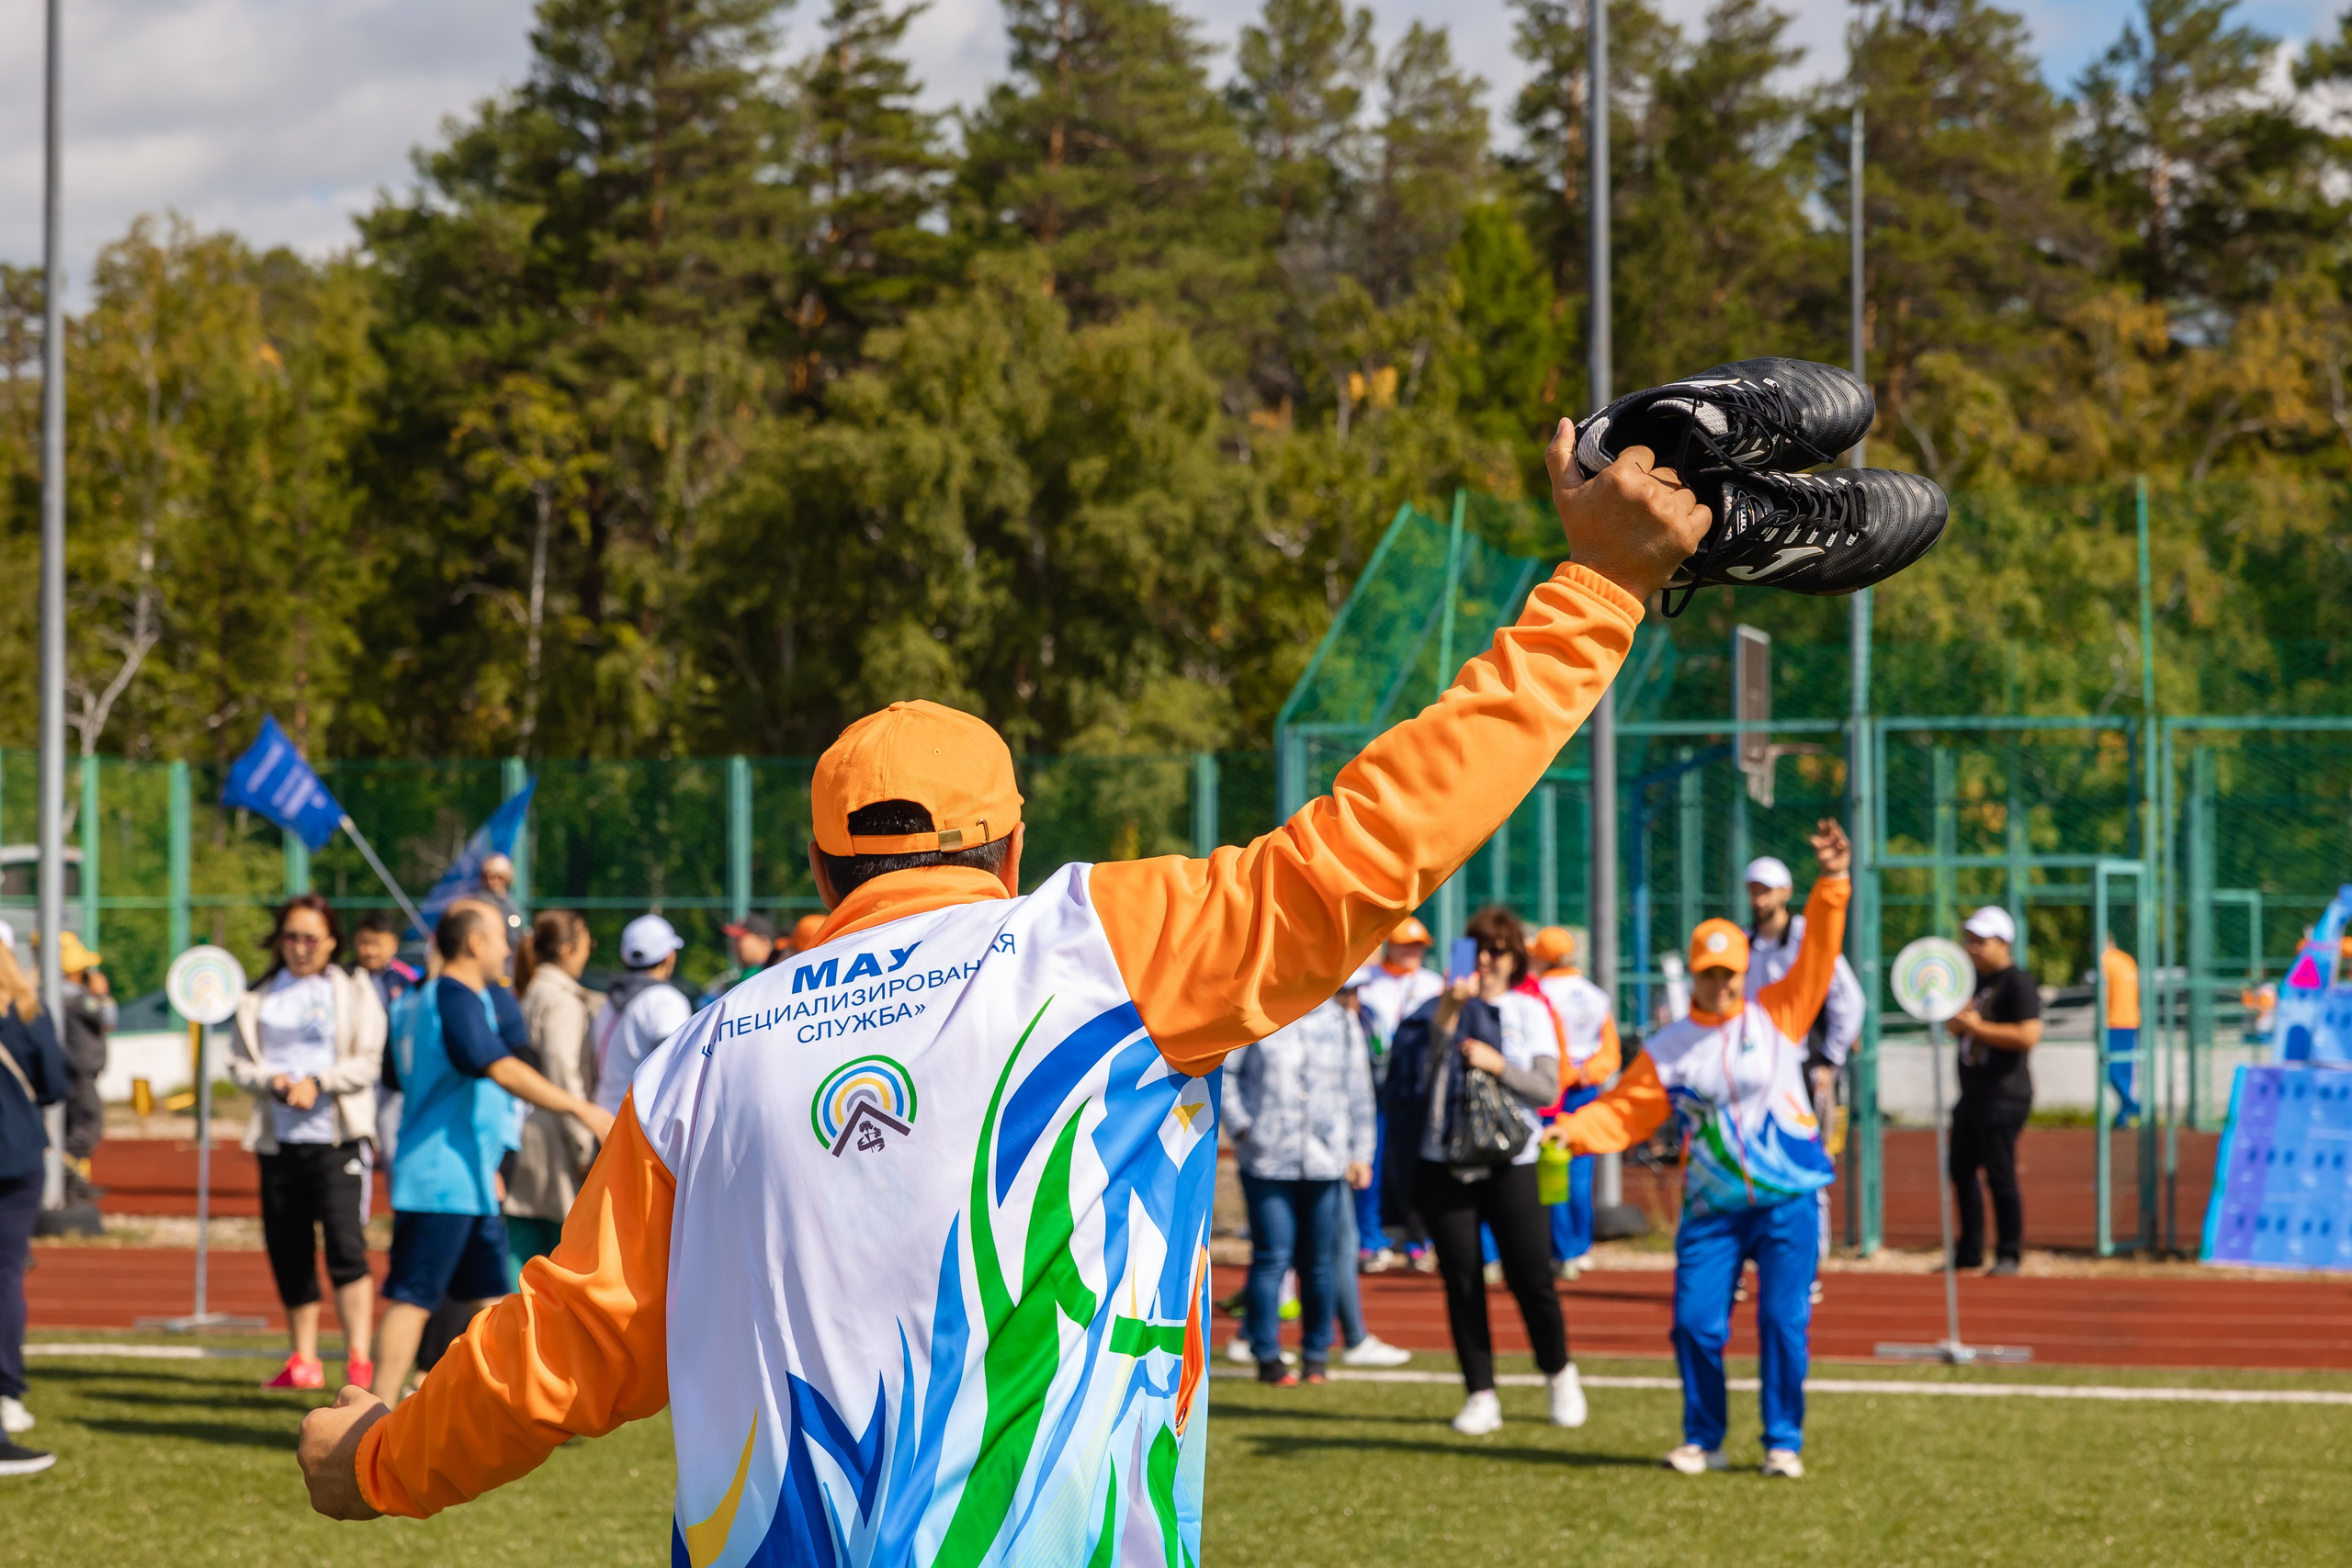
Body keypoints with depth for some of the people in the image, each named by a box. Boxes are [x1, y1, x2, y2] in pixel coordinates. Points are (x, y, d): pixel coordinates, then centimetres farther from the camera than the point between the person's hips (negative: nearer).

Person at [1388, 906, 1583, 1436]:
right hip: (1445, 1162, 1)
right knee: (1462, 1280, 0)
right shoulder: (1443, 1006, 5)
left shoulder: (1530, 1012, 7)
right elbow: (1417, 1069, -9)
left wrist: (1499, 1065, -15)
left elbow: (1548, 1089, -1)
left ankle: (1559, 1374, 20)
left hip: (1511, 1164, -1)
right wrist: (1447, 1013, -17)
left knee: (1531, 1277, -3)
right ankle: (1480, 1396, 6)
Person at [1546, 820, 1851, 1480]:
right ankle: (1702, 1440, 13)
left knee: (1783, 1322, -4)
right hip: (1711, 1207, 1)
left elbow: (1817, 955, -4)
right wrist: (1572, 1129, -18)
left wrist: (1832, 884, -16)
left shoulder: (1777, 1015, 3)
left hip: (1787, 1201, -1)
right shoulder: (1668, 1048, 6)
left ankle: (1783, 1443, 7)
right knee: (1696, 1322, -4)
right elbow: (1625, 1110, 0)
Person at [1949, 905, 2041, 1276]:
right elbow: (1957, 1028, 26)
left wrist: (1977, 1026, -19)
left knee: (2000, 1175, -9)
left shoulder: (2018, 984, -11)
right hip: (1972, 1093, 9)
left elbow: (2028, 1036, -22)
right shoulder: (1974, 981, 17)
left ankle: (2009, 1254, -2)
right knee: (1961, 1172, 11)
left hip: (2004, 1096, -9)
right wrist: (1955, 1020, 1)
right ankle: (1969, 1252, 19)